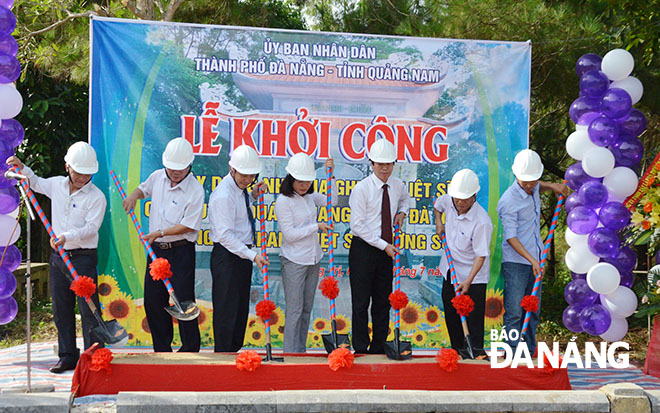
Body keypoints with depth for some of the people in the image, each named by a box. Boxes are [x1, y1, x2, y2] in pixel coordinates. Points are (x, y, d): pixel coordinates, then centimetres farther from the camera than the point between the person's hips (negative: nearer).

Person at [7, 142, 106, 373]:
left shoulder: (96, 197, -9)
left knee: (88, 309, -7)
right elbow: (36, 183, 29)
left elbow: (91, 227, -18)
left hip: (83, 258, -6)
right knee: (61, 309, 10)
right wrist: (22, 168, 12)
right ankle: (68, 356, 19)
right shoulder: (56, 184, 8)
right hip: (58, 257, 6)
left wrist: (67, 236, -32)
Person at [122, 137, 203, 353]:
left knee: (183, 301, -7)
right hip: (156, 249, 6)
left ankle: (190, 350, 4)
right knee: (153, 301, 9)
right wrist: (133, 196, 5)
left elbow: (188, 225, -16)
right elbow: (143, 189, 26)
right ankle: (162, 350, 21)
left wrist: (161, 233, -20)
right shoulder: (157, 177, 4)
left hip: (181, 251, -6)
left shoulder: (195, 190, -14)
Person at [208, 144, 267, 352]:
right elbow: (225, 235, -24)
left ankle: (235, 350, 26)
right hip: (227, 256, -9)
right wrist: (252, 255, -29)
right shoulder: (223, 195, -21)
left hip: (243, 253, 9)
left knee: (241, 309, 16)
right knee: (227, 311, -5)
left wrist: (253, 196, 7)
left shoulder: (239, 189, 7)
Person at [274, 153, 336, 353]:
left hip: (313, 260, 7)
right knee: (294, 310, -3)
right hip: (294, 262, -7)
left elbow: (331, 201, 16)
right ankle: (290, 354, 4)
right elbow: (289, 234, -15)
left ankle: (301, 351, 20)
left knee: (307, 309, 12)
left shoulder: (310, 196, 7)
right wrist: (317, 226, -14)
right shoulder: (283, 201, -13)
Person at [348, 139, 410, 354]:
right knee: (361, 302, -2)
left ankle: (379, 348, 19)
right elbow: (357, 226, -15)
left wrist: (402, 212, 8)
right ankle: (360, 349, 7)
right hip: (363, 249, -5)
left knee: (383, 302, 10)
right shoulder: (361, 189, -12)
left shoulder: (398, 185, 5)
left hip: (386, 250, 5)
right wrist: (384, 245, -17)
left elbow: (405, 199, 31)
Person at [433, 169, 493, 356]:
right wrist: (438, 223, 3)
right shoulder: (448, 201, -8)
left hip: (474, 274, -7)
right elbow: (437, 204, 19)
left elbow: (481, 255, -24)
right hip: (450, 270, 7)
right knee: (451, 314, 15)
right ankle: (457, 350, 28)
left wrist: (468, 281, -30)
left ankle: (477, 353, 2)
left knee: (474, 317, -7)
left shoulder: (482, 222, -27)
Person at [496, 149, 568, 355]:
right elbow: (511, 237, -18)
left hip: (535, 261, 8)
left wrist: (552, 186, 15)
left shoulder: (533, 189, 6)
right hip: (515, 262, -8)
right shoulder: (508, 201, -17)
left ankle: (529, 355, 17)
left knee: (533, 312, 10)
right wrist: (531, 259, -27)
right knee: (514, 312, -10)